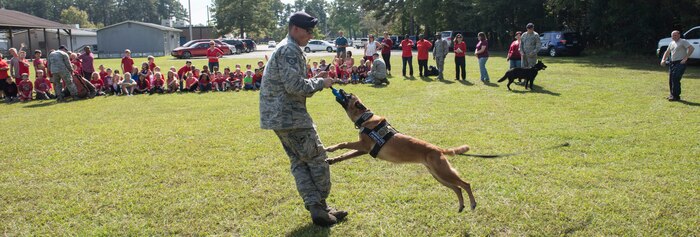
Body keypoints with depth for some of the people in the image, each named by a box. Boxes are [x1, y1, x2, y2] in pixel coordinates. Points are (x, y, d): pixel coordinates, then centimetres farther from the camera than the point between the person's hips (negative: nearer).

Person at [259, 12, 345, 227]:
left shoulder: (285, 49, 19)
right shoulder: (290, 50, -15)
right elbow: (295, 86, -23)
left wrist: (313, 80, 11)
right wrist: (320, 83, -9)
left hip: (279, 115, 11)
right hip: (290, 115, -10)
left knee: (300, 162, 11)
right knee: (317, 159, 1)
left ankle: (315, 206, 12)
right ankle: (319, 207, 10)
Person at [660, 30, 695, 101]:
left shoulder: (683, 41, -6)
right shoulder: (671, 43, 17)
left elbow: (691, 48, -17)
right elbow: (667, 52, 28)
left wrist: (685, 58, -21)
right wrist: (663, 59, 10)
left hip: (680, 63, -8)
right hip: (672, 63, 8)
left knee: (675, 79, -14)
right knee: (671, 79, 8)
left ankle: (676, 96, -11)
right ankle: (672, 95, 19)